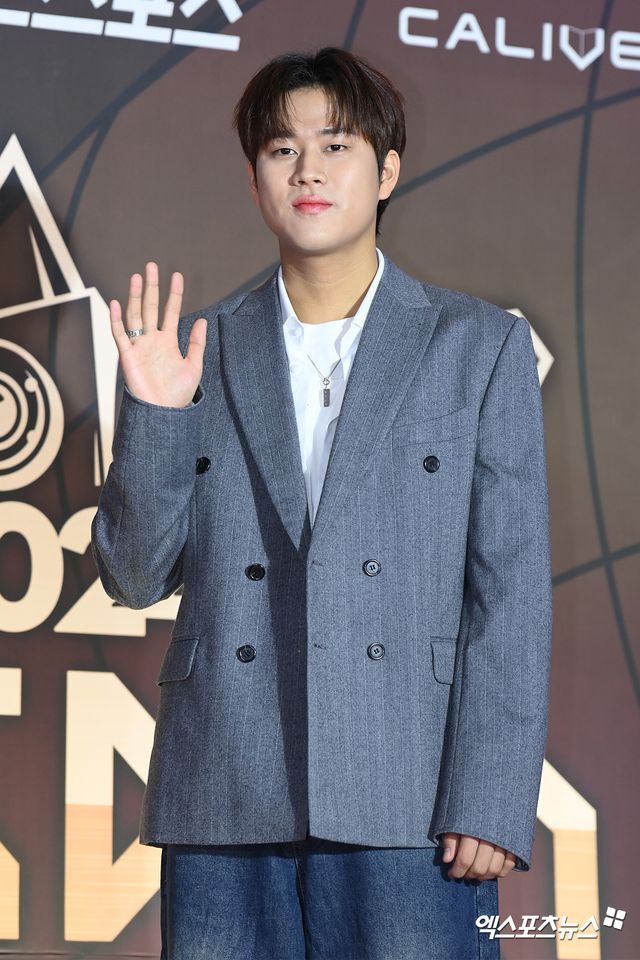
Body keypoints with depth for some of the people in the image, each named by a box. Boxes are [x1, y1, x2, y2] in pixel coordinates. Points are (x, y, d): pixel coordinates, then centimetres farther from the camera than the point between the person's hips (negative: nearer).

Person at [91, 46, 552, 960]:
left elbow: (511, 588, 1)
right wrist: (154, 417, -5)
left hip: (409, 812, -2)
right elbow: (136, 577, 10)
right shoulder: (205, 350, 12)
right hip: (226, 810, 2)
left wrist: (490, 802, -8)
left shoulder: (480, 346, 6)